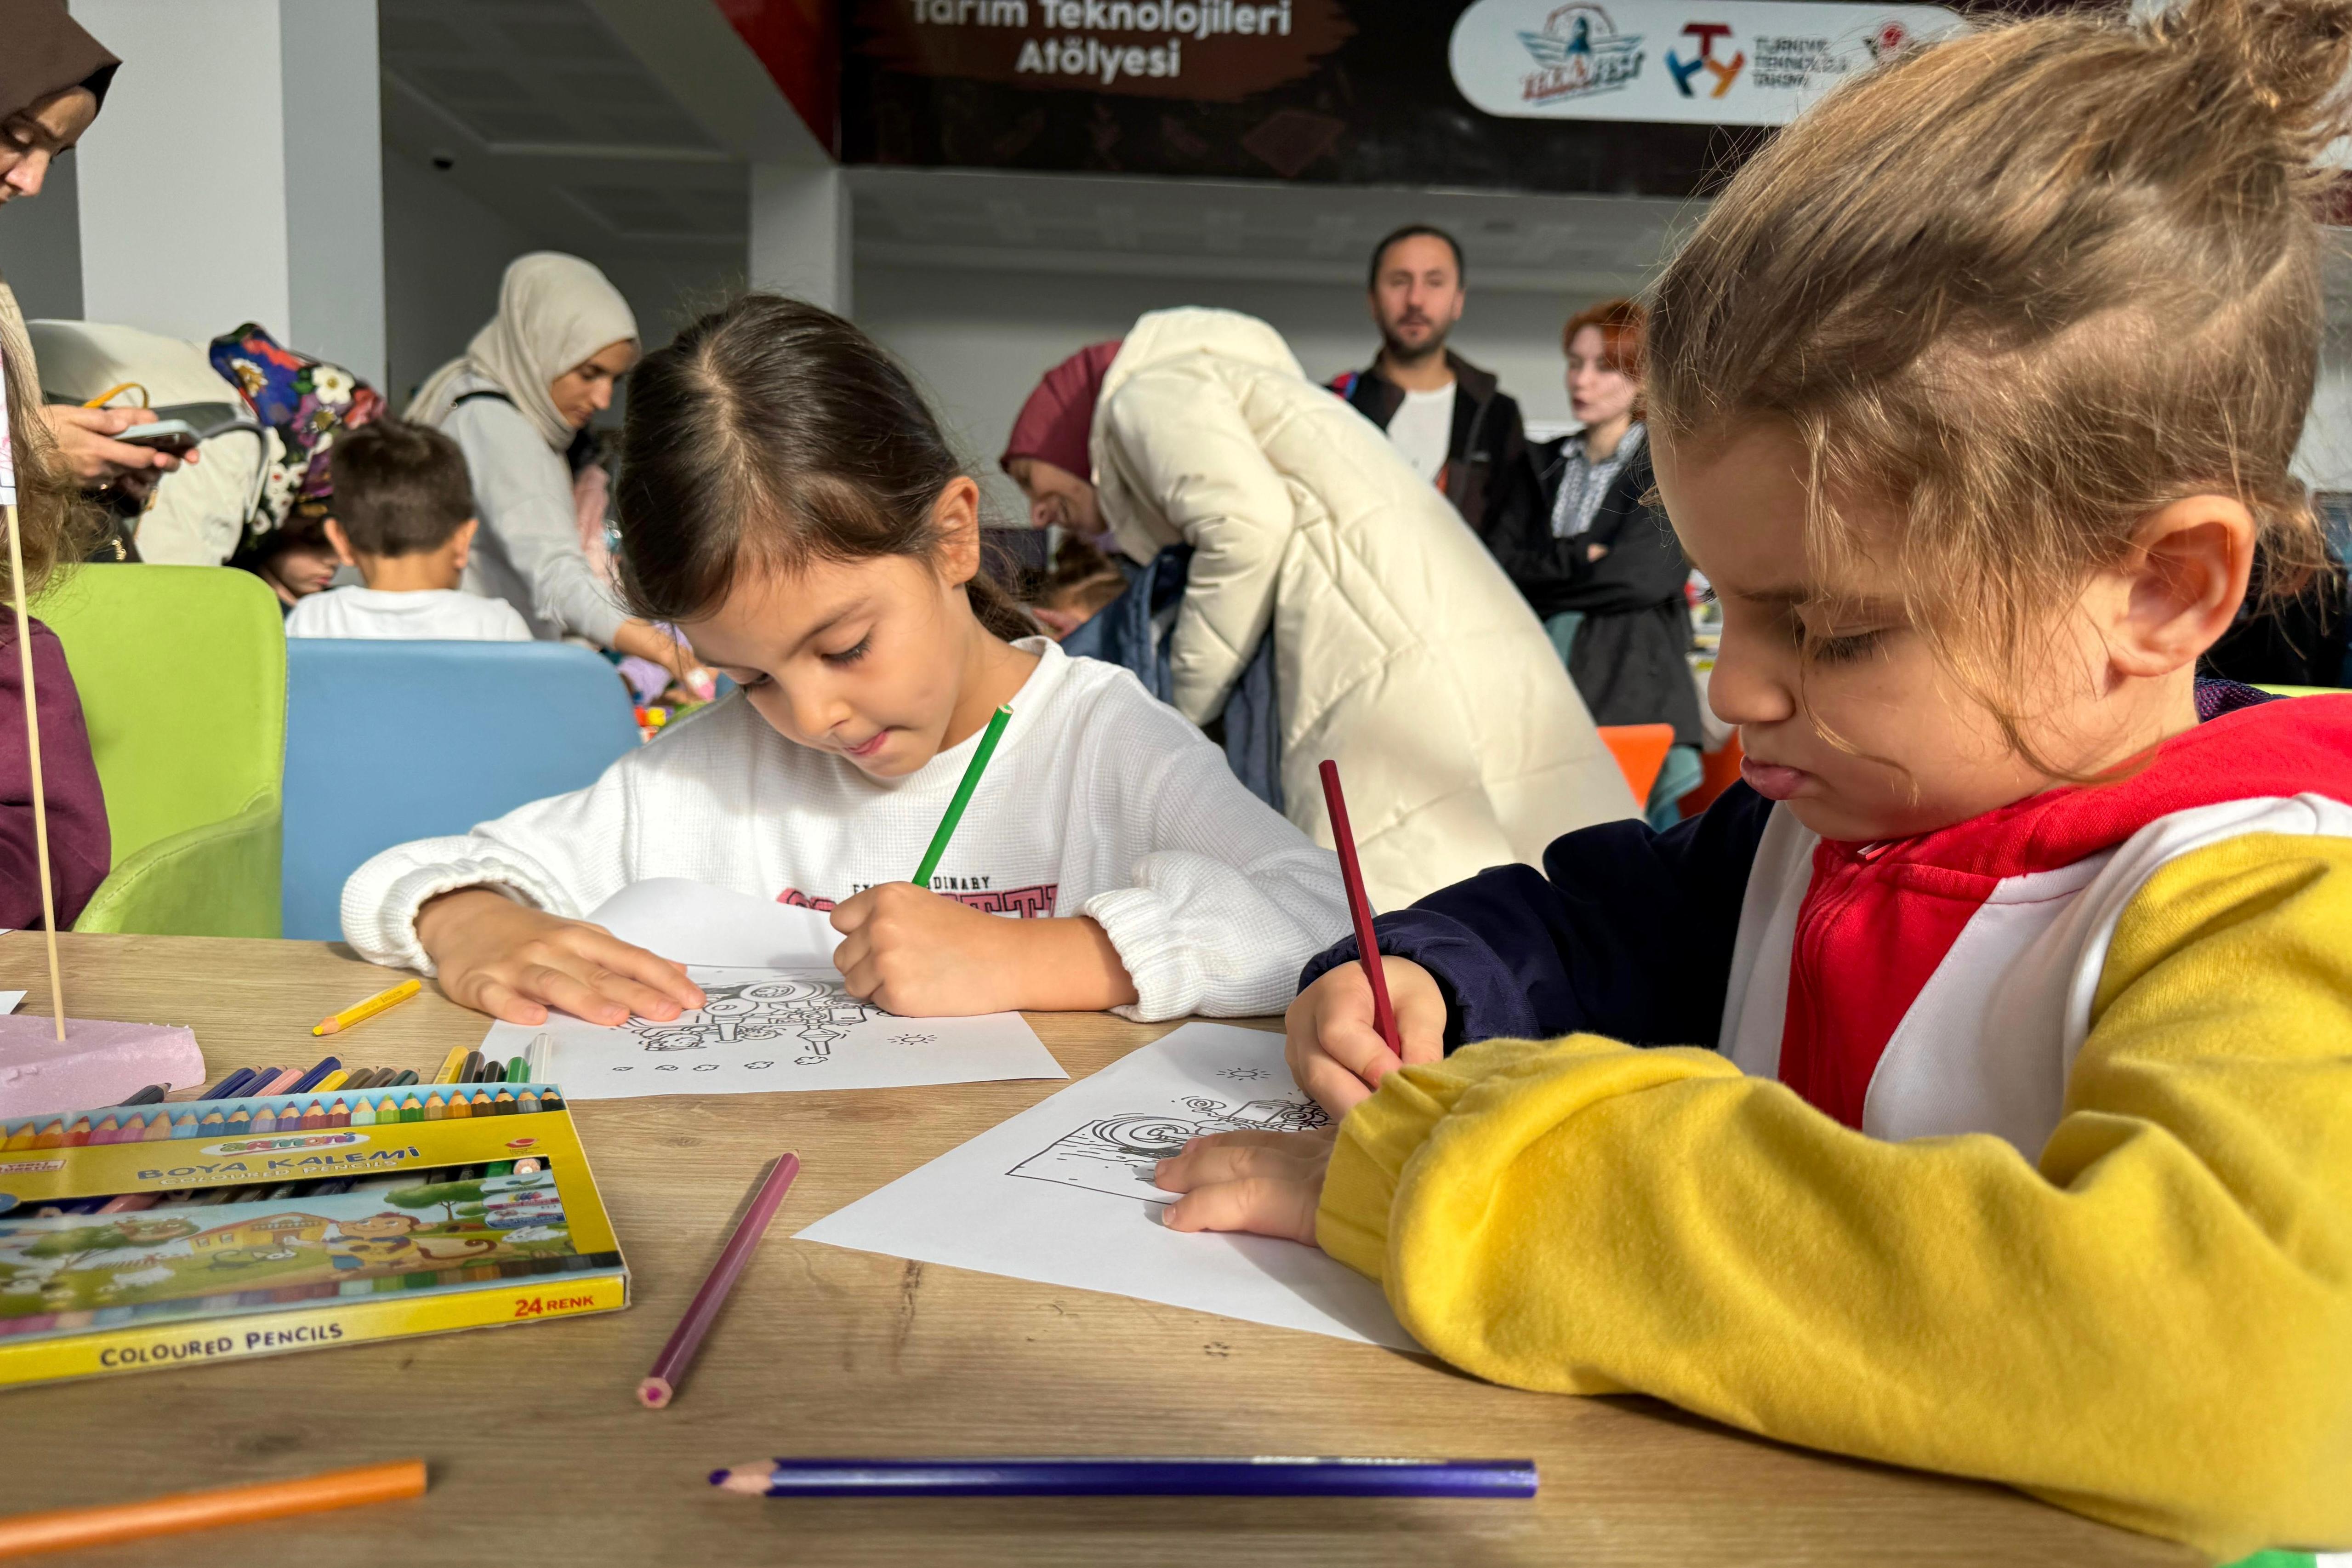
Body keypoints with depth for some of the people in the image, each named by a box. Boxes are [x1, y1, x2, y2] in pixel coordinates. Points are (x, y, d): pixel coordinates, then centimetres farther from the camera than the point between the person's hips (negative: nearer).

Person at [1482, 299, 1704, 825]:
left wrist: (1537, 576, 1)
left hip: (1631, 688, -4)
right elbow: (1496, 561, 8)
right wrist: (1580, 557, -5)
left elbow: (1642, 575, -10)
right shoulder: (1548, 464, 20)